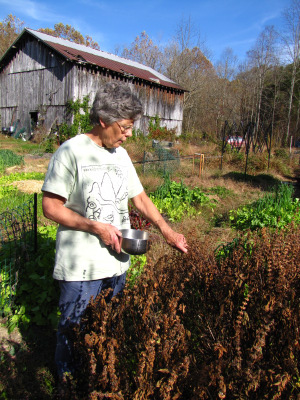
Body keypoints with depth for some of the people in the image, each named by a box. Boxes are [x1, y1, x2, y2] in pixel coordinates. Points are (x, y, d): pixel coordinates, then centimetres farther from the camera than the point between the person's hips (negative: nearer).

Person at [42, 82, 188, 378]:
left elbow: (140, 198, 12)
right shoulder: (71, 151, -13)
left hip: (117, 261, 7)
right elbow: (51, 207, -14)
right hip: (81, 266, -6)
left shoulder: (120, 154, 8)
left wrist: (167, 231, 2)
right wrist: (97, 227, -19)